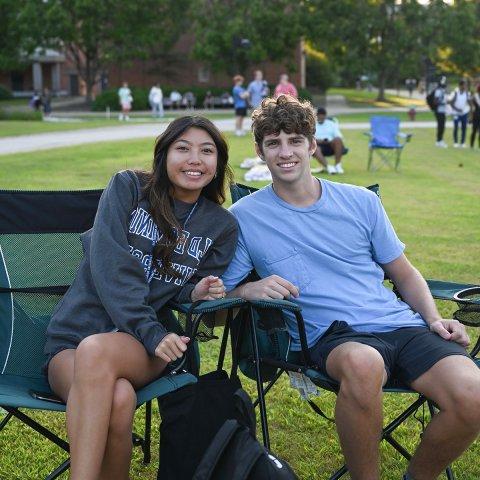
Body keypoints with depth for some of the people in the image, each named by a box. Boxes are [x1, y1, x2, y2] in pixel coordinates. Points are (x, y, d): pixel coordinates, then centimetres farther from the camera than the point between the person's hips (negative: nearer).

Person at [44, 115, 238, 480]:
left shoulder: (222, 227, 10)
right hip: (71, 337, -1)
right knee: (118, 399, -38)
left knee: (96, 351, -37)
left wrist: (196, 293, -9)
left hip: (147, 343, 1)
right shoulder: (128, 187, 2)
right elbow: (111, 266, -10)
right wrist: (150, 332, -20)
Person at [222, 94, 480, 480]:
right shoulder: (244, 217, 6)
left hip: (401, 323, 4)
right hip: (330, 336, -3)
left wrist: (434, 318, 4)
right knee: (363, 364, -41)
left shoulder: (361, 201, 14)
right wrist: (250, 290, -15)